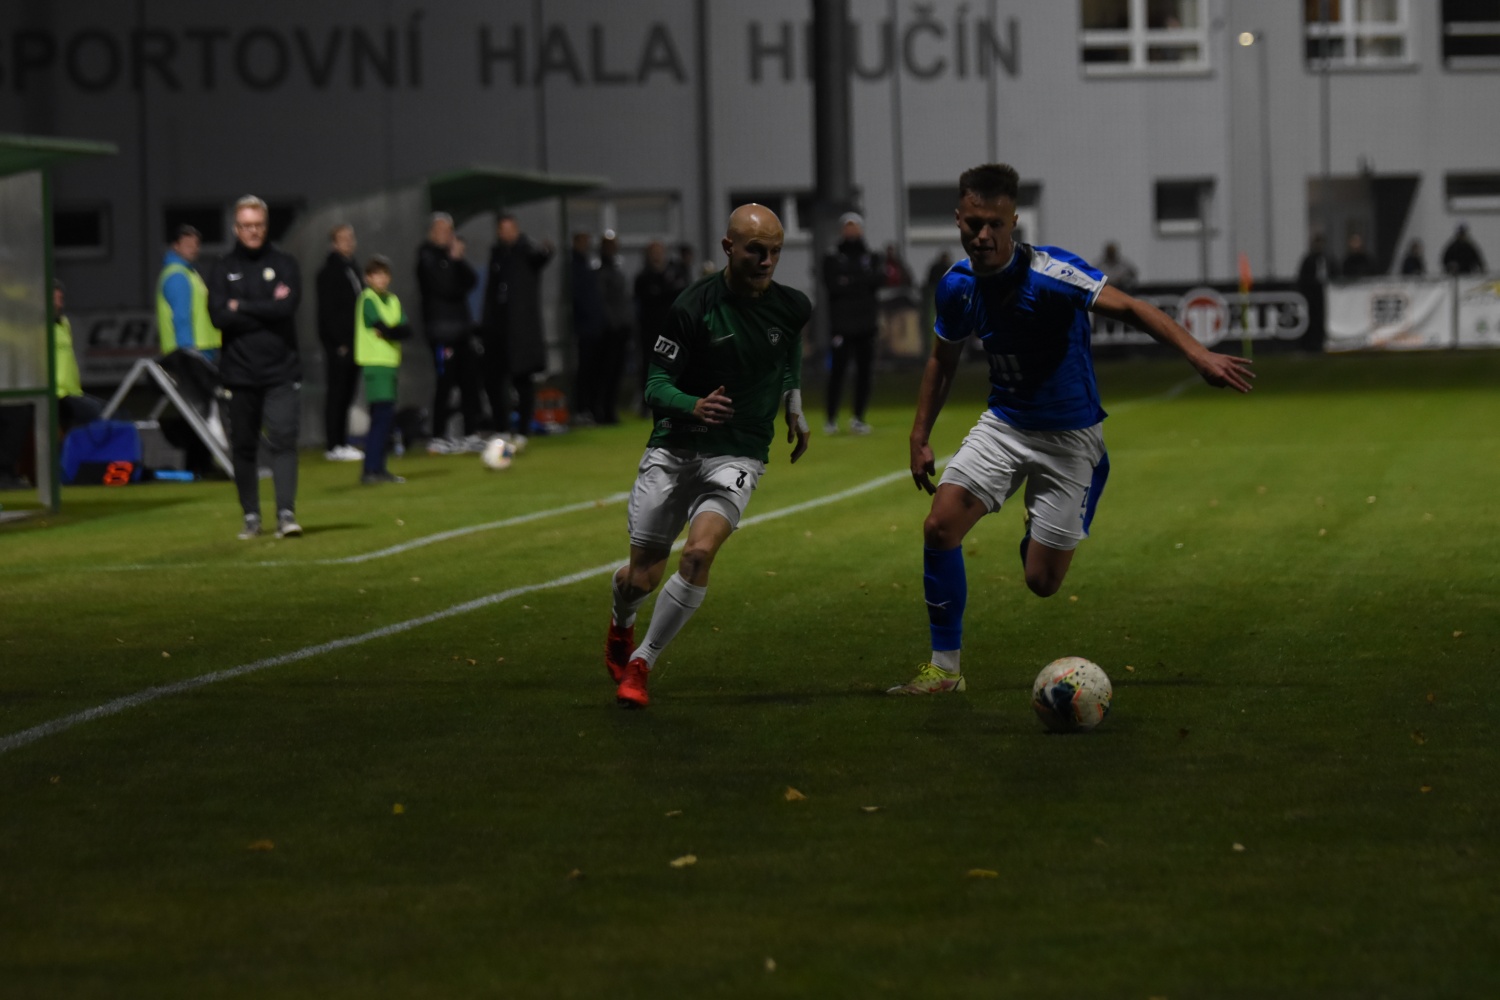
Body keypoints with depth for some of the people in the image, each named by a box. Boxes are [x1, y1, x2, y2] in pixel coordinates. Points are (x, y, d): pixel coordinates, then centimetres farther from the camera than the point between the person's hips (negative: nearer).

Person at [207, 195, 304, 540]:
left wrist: (242, 307, -7)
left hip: (281, 372, -2)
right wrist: (265, 310, -10)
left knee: (283, 440, -12)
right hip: (240, 372, 2)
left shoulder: (284, 265, 5)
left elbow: (286, 307, -12)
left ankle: (286, 513, -15)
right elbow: (218, 316, -7)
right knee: (243, 447, 7)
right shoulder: (224, 269, 7)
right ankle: (251, 516, 17)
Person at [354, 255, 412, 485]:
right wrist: (395, 330, -4)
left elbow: (407, 330, 1)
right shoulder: (367, 299, -8)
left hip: (391, 361, 8)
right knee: (382, 415, -14)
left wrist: (389, 331, -15)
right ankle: (370, 471, -16)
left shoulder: (393, 300, 13)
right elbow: (382, 328, -19)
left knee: (385, 417, 9)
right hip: (375, 362, -8)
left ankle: (378, 468, 15)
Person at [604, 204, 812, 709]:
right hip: (674, 449, -1)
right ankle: (621, 624, 41)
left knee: (699, 553, -24)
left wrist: (794, 406, 19)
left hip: (738, 454, 1)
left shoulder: (791, 307, -3)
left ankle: (639, 664, -8)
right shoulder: (692, 306, -14)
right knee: (641, 577, 2)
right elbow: (656, 387, -14)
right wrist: (693, 406, -34)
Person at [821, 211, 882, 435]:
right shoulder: (832, 258, 6)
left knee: (864, 371, 3)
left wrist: (849, 282, -15)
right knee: (837, 370, -8)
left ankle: (859, 419, 10)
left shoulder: (870, 258, 13)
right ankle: (831, 419, -4)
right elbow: (832, 286, -9)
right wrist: (862, 283, -11)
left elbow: (878, 278, -7)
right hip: (841, 323, -3)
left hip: (866, 324, 3)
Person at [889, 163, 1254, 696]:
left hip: (1068, 436, -4)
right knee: (939, 527, -16)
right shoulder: (957, 286, -4)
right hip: (1003, 425, 4)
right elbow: (943, 359, 14)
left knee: (1041, 581, -4)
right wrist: (919, 437, 12)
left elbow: (1128, 307, -34)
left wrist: (1197, 353, -48)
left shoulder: (1048, 272, -24)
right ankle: (944, 668, -2)